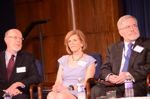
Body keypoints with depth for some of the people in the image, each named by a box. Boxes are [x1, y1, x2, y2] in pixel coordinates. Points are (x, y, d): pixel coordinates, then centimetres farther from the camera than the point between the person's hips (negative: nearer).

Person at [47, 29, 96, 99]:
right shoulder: (63, 60, 23)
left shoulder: (89, 60, 9)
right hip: (62, 92, 4)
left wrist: (68, 88, -17)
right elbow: (58, 81, 15)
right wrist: (56, 87, -9)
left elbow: (86, 84, -3)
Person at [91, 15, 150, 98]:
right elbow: (105, 68, 17)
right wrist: (109, 76, -8)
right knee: (96, 91, -26)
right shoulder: (113, 48, 23)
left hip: (136, 85, -3)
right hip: (114, 85, 4)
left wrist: (130, 75, -15)